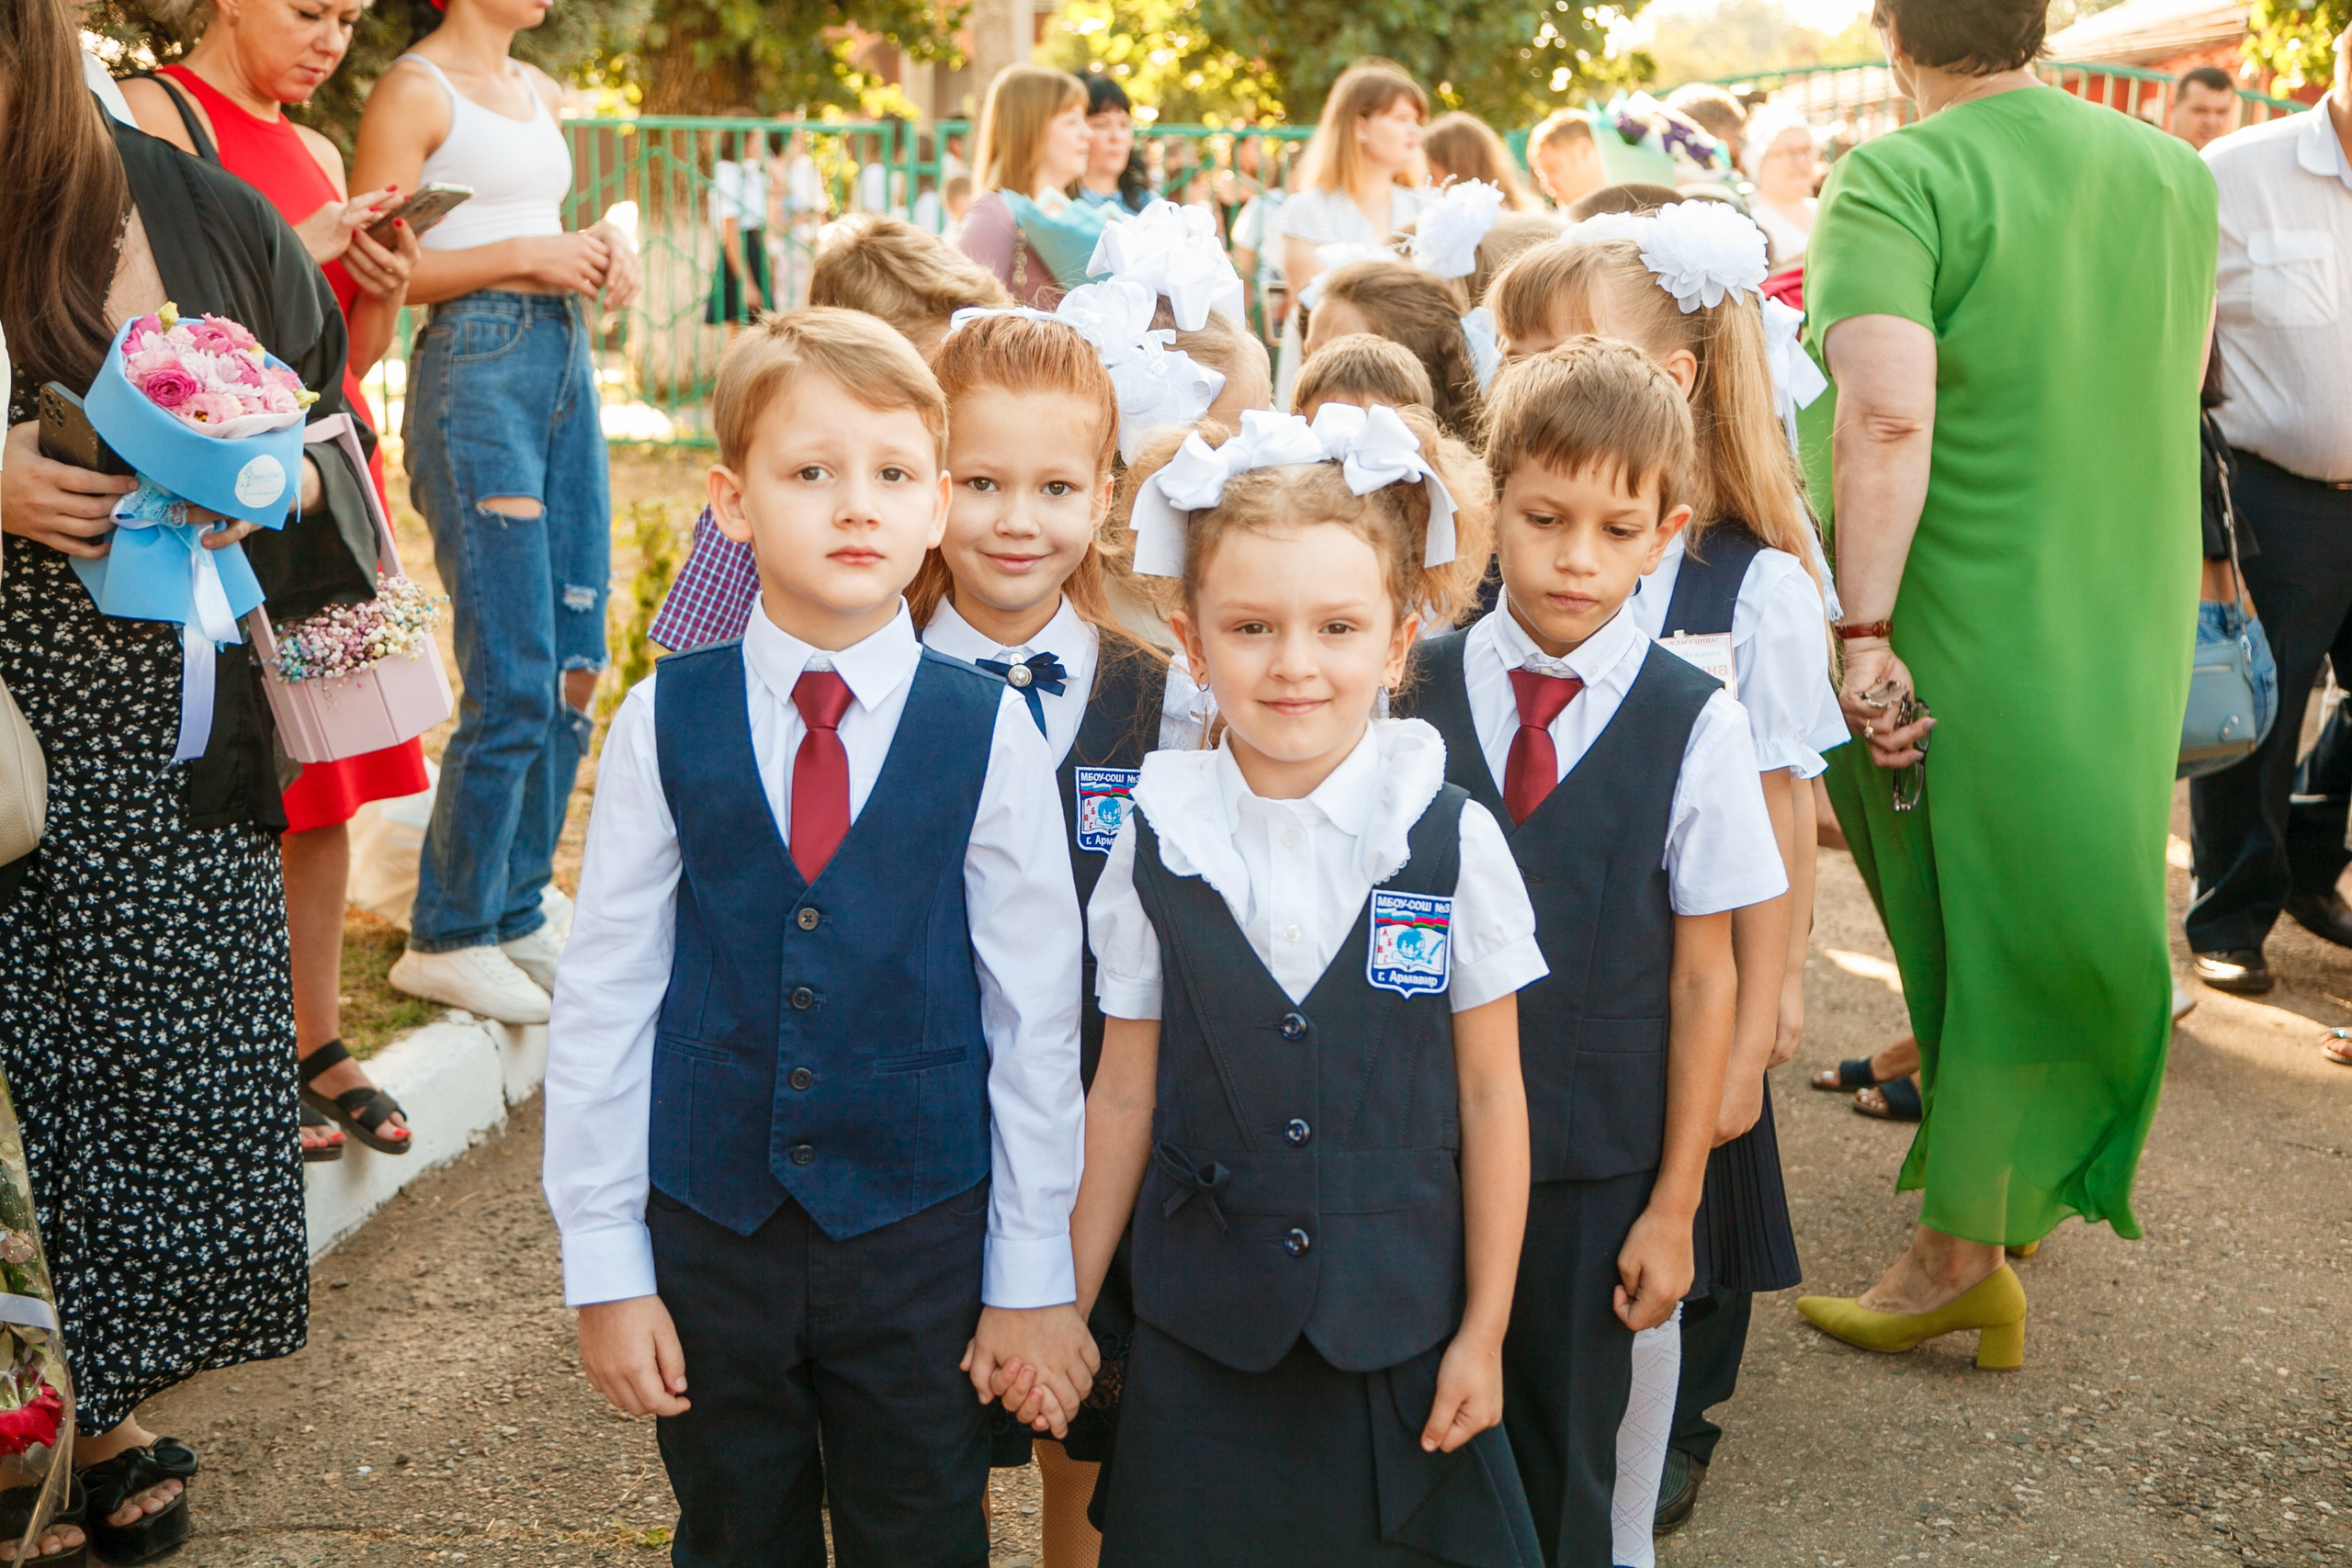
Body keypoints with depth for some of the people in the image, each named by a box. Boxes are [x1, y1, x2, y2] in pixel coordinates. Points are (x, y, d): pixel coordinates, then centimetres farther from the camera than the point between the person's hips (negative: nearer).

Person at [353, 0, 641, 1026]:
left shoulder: (539, 92, 19)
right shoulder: (414, 90, -5)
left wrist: (599, 250, 7)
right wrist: (526, 254, -15)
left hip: (566, 357, 8)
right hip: (474, 367, -8)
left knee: (574, 668, 7)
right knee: (515, 681, -10)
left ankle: (517, 916, 19)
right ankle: (446, 940, 5)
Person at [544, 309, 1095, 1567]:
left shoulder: (989, 733, -8)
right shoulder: (665, 725, -6)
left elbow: (1037, 1014, -3)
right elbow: (600, 998, -1)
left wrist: (1034, 1273, -1)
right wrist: (604, 1264, -1)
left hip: (920, 1231, -1)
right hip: (709, 1228, 1)